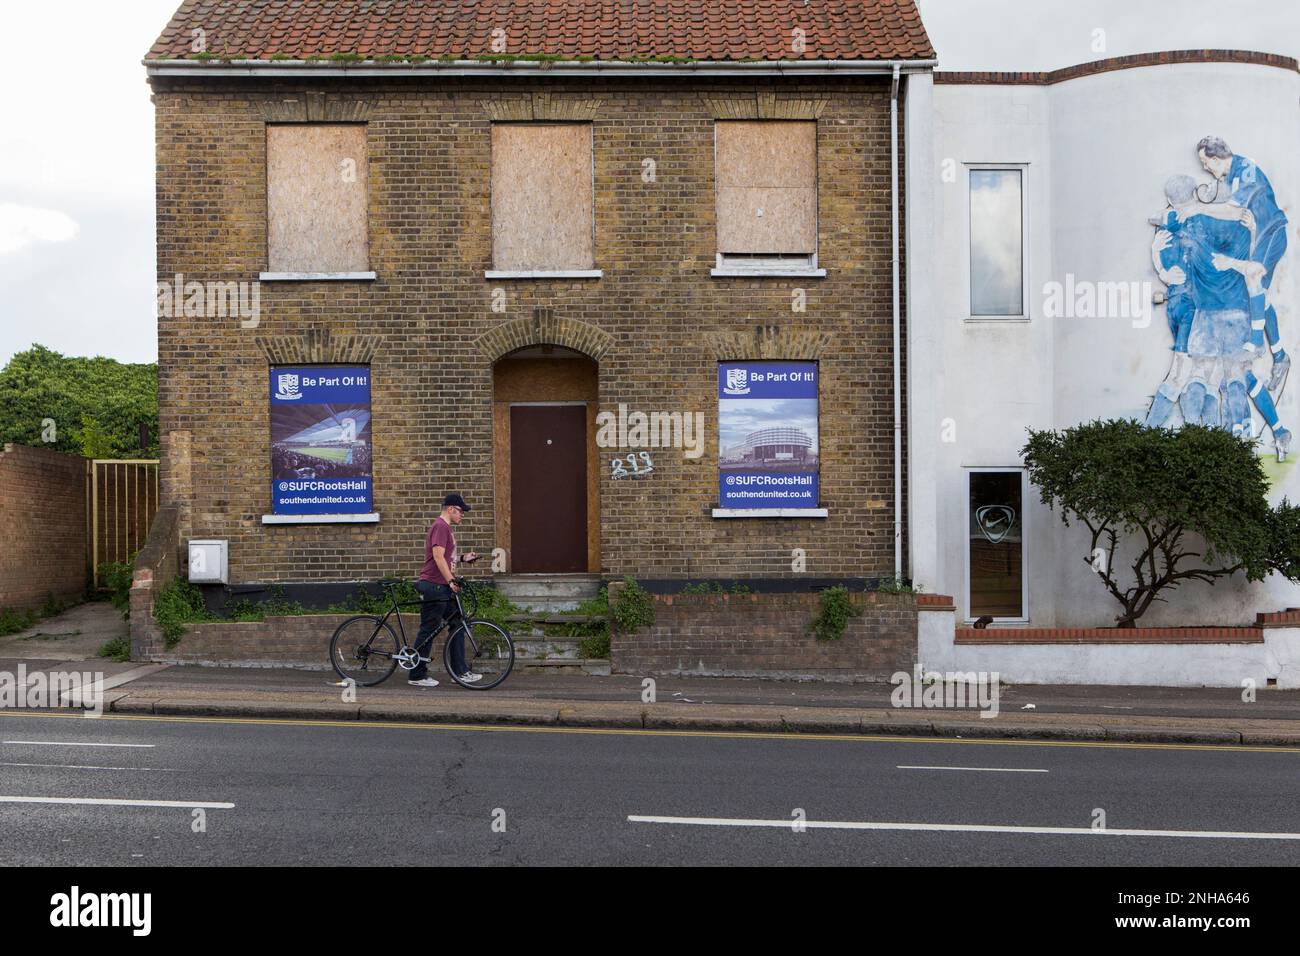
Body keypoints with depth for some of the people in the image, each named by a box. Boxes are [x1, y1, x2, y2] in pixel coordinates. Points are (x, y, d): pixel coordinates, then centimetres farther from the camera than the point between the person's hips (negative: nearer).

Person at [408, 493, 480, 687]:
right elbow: (438, 557, -22)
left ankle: (460, 672, 13)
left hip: (444, 587, 11)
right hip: (434, 586, -10)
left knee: (458, 625, 10)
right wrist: (451, 581, -24)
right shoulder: (440, 526, -13)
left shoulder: (445, 527, 19)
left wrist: (463, 559, 16)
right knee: (429, 631, -3)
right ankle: (417, 676, 5)